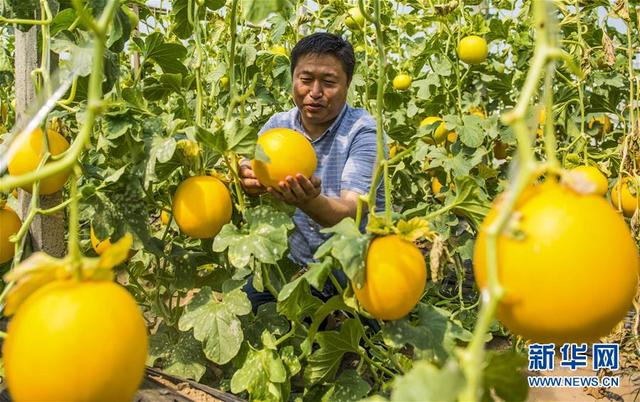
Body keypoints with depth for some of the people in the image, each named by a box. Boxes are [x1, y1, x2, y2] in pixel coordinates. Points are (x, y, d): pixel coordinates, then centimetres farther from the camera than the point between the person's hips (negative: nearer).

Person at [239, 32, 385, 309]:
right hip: (295, 266, 4)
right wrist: (248, 185, -32)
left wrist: (309, 201, -46)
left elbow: (350, 214, -25)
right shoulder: (277, 125, 2)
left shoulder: (363, 132, -13)